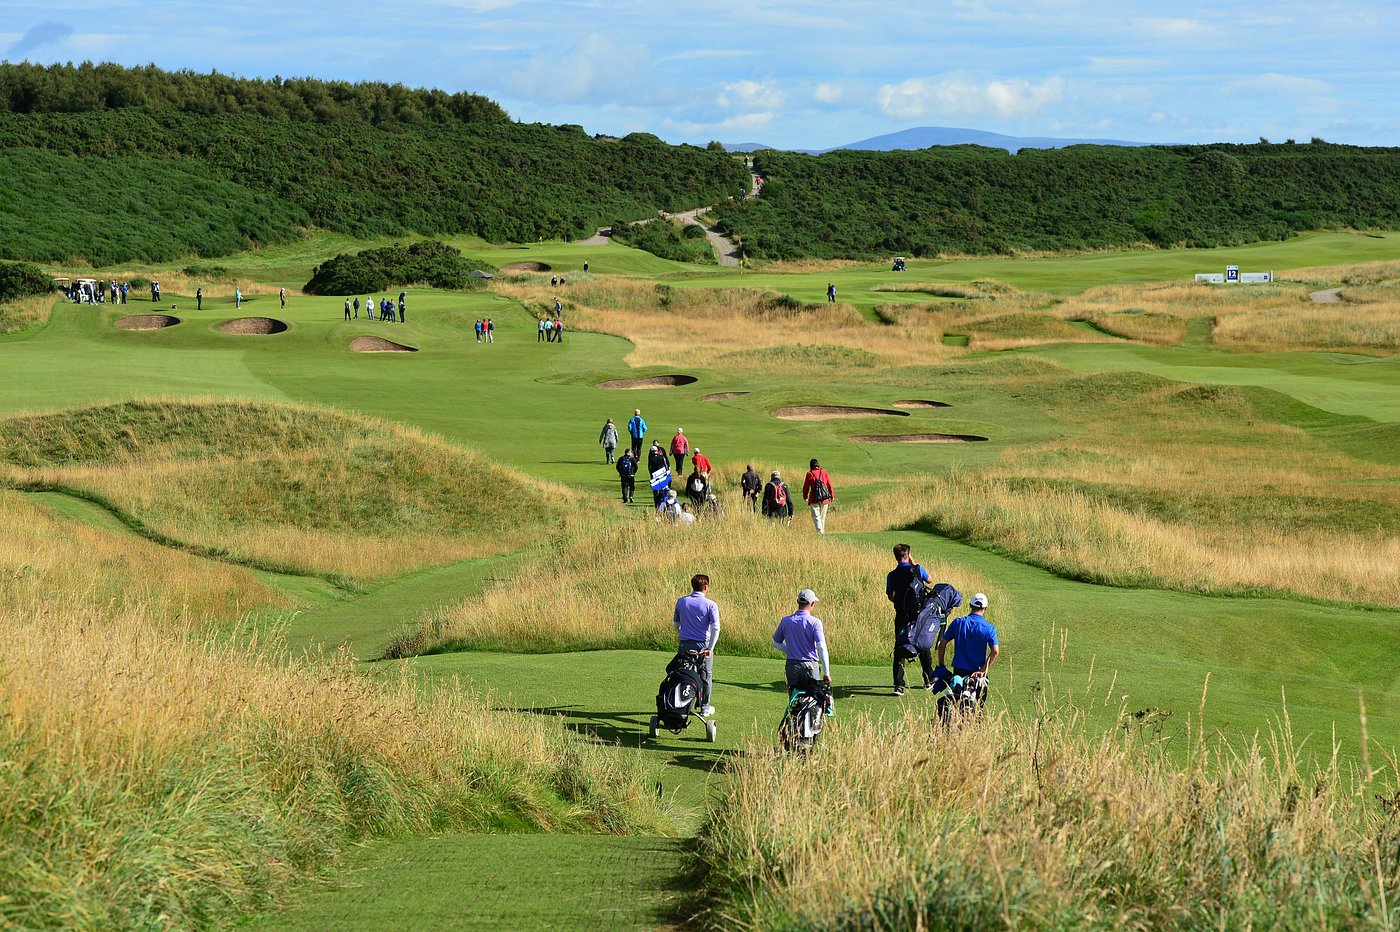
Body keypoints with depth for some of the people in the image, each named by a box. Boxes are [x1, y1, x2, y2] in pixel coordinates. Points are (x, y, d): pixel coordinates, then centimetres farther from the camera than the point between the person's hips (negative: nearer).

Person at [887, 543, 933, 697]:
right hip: (919, 615, 1)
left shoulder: (892, 576, -5)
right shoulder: (917, 570, -5)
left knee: (899, 650, 1)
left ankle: (899, 685, -11)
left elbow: (890, 596, 4)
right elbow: (929, 580, 15)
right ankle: (929, 681, 29)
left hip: (902, 617, -1)